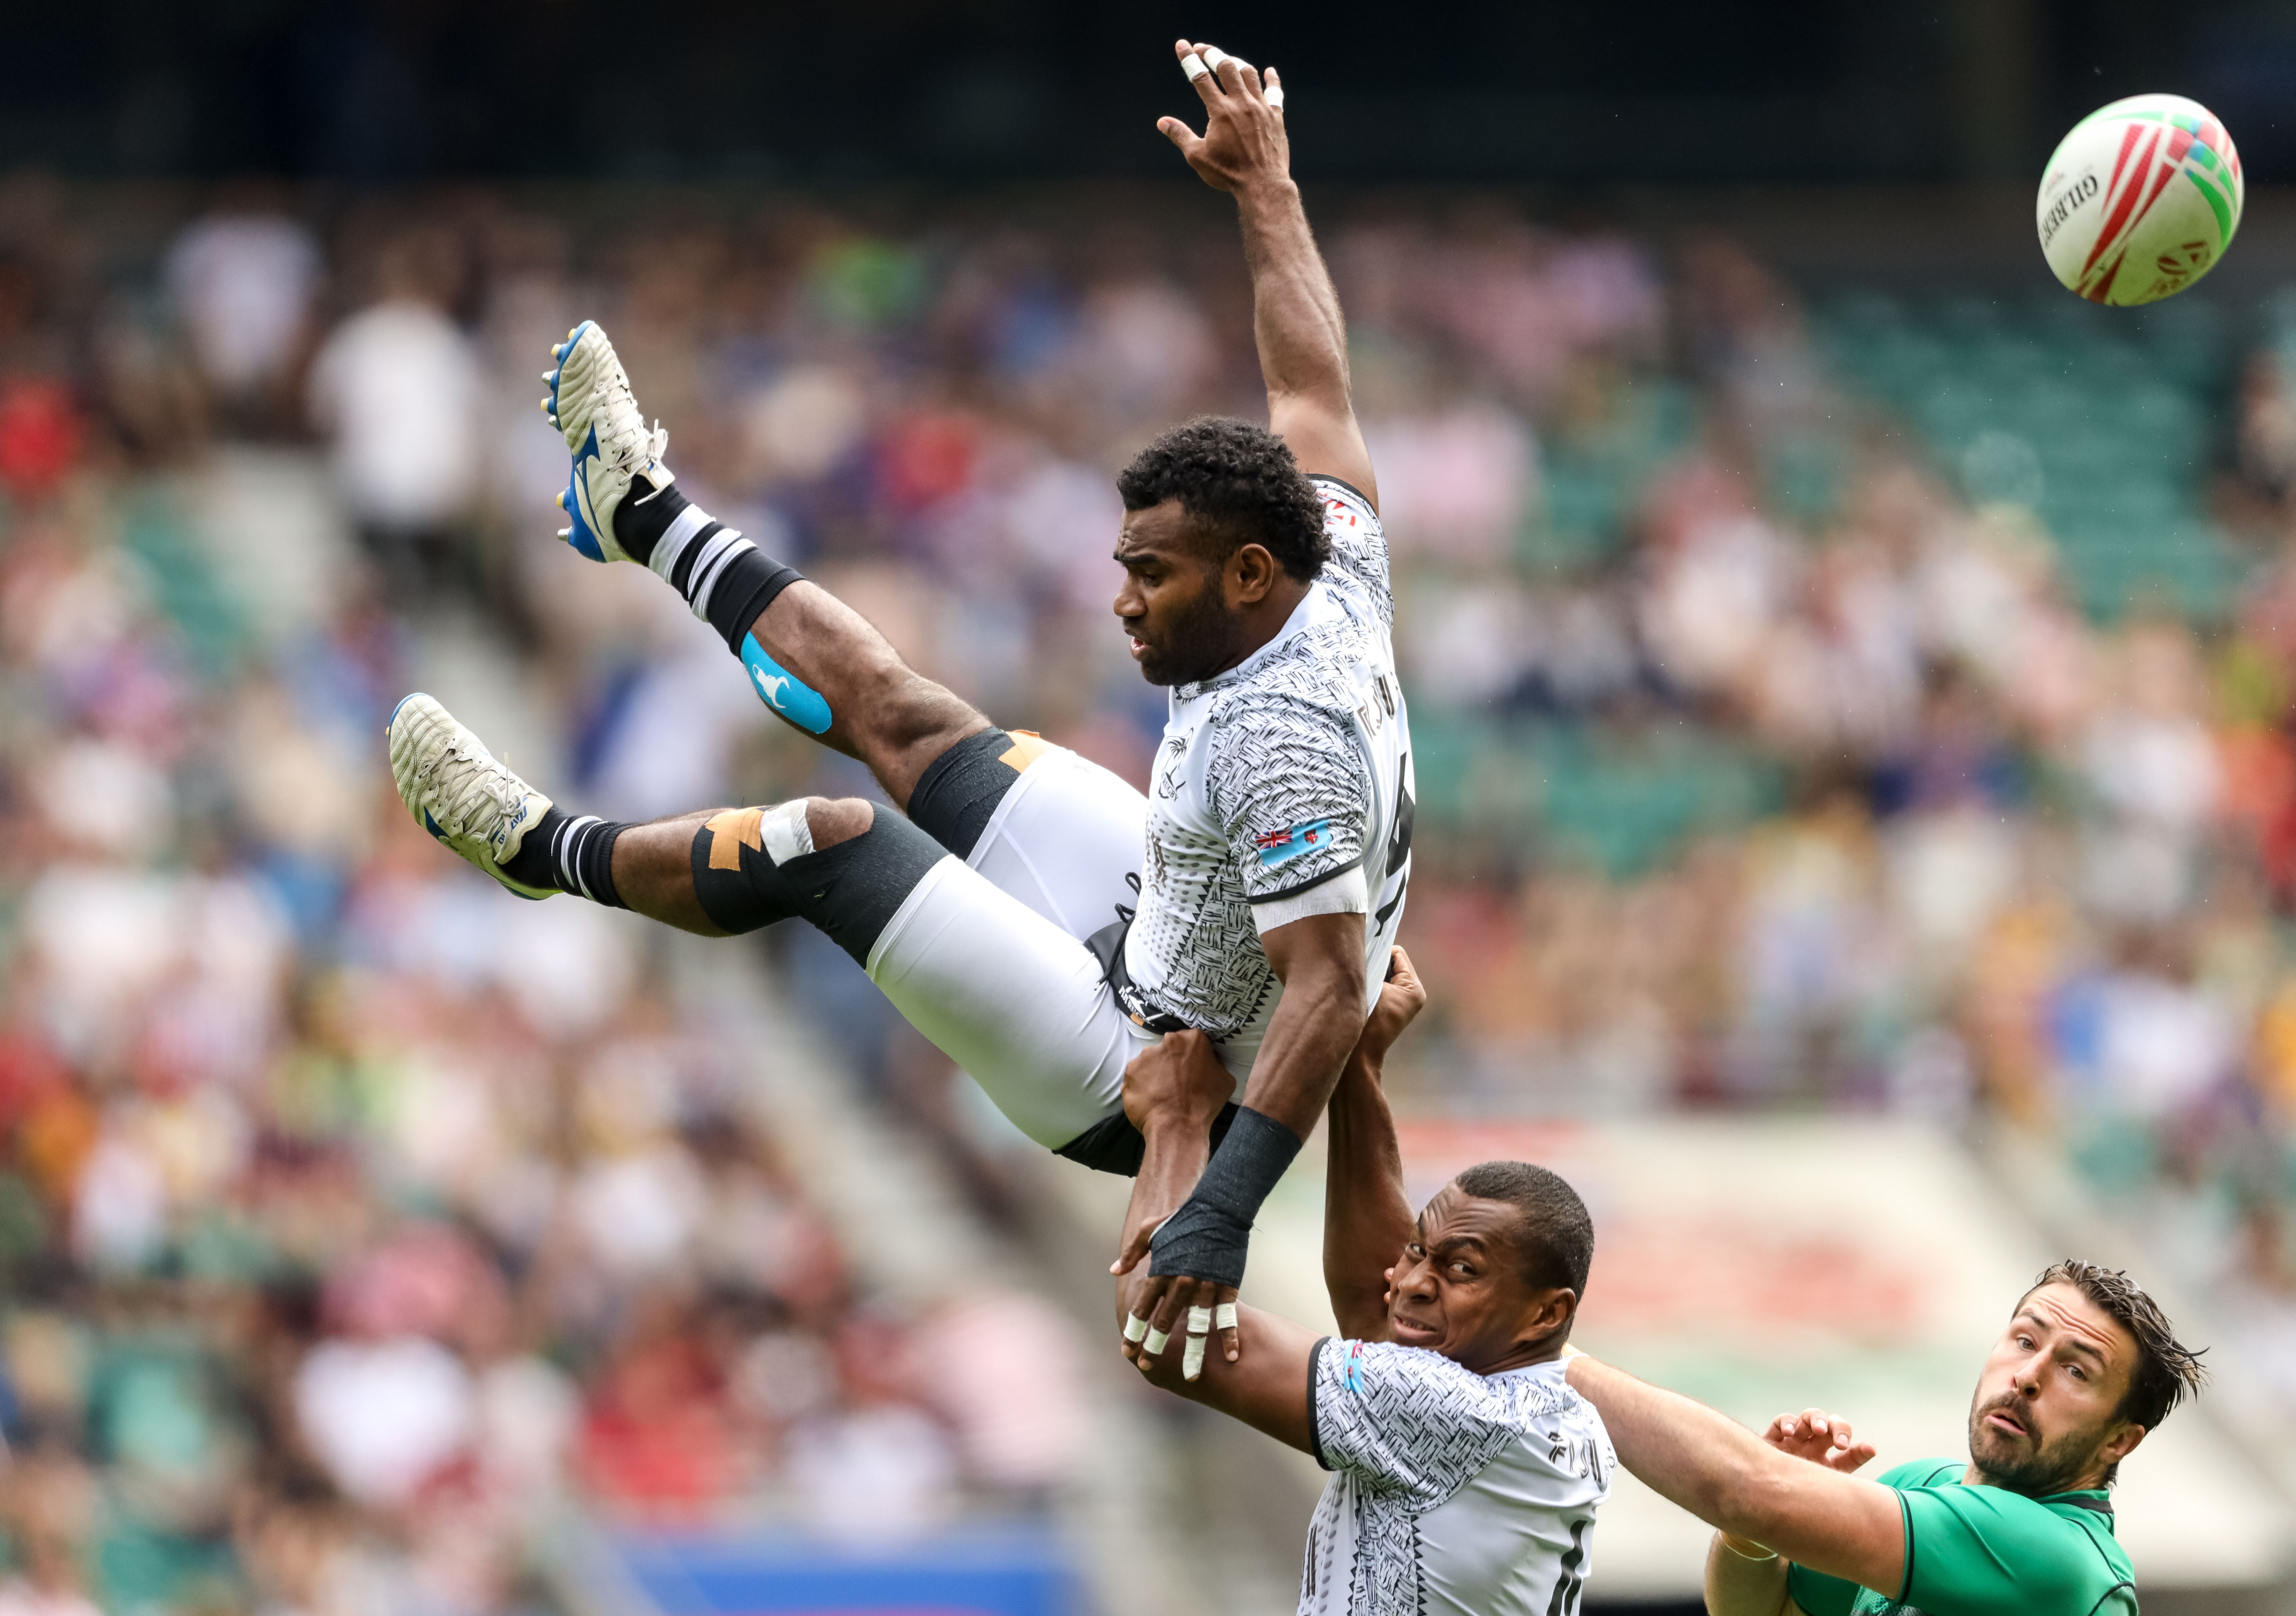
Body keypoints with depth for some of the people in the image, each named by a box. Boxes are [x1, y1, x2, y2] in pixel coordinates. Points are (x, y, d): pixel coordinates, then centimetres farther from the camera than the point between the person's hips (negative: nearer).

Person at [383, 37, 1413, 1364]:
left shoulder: (1282, 744, -34)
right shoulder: (1338, 591, -9)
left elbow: (1330, 989, -39)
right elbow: (1314, 381, 7)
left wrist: (1225, 1207, -45)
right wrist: (1266, 182, 14)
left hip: (1145, 1081, -9)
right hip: (1156, 921, 9)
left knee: (834, 841, -6)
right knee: (892, 710, 18)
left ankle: (547, 850, 20)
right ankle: (648, 515, 38)